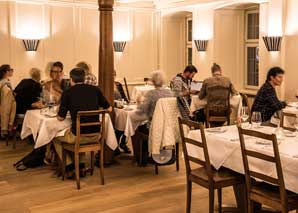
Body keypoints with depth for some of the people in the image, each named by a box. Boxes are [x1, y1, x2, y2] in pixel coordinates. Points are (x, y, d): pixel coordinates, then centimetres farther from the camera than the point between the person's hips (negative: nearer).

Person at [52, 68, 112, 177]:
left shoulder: (67, 92, -4)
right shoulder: (95, 89, 4)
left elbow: (60, 118, 0)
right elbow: (109, 109, 12)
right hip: (95, 136, 4)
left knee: (56, 138, 26)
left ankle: (69, 168, 22)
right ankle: (80, 165, 33)